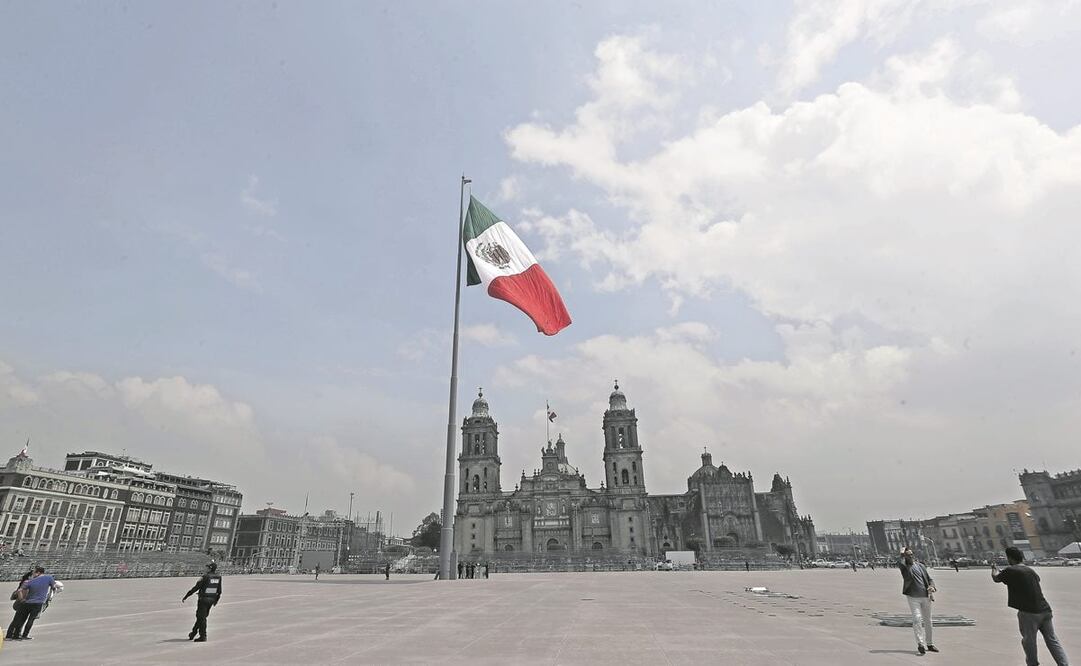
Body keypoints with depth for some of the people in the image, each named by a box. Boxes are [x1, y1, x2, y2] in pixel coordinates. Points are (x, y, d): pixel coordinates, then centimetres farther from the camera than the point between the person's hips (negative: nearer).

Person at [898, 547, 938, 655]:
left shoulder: (921, 566, 13)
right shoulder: (904, 567, 0)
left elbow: (929, 579, 14)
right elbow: (900, 564, -25)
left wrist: (932, 587, -6)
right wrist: (902, 554, -13)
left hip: (925, 597, 5)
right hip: (913, 598, -5)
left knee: (927, 621, 13)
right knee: (917, 619, -16)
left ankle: (929, 644, 27)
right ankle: (920, 644, -16)